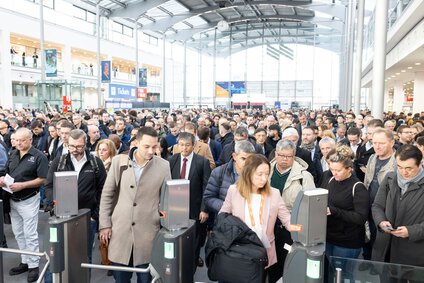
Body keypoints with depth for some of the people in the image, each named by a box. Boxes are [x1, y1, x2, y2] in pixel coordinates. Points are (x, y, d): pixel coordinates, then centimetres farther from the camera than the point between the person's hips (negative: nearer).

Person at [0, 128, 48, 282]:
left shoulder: (39, 156, -12)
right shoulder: (12, 154, 8)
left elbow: (42, 180, -15)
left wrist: (22, 185, -23)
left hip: (29, 200, -6)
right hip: (13, 200, 7)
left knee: (30, 234, 0)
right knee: (18, 233, 14)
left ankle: (34, 265, 11)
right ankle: (25, 262, 28)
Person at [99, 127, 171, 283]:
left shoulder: (163, 166, -4)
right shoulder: (119, 161, -2)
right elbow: (107, 194, 5)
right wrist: (104, 224, 2)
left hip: (148, 232, -1)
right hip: (120, 229, 1)